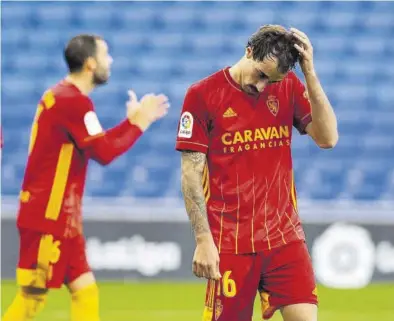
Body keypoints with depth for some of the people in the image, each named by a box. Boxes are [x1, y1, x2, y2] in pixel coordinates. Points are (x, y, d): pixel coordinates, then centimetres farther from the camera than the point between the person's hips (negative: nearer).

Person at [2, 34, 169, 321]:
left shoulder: (61, 96, 15)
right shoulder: (74, 101, -16)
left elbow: (95, 145, 20)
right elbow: (104, 152, -20)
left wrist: (133, 121, 13)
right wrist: (139, 123, -8)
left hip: (62, 218, 10)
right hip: (48, 217, -10)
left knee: (85, 291, 8)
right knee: (32, 297, -5)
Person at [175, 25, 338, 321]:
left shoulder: (289, 88, 5)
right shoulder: (203, 95, -5)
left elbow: (327, 138, -7)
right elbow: (192, 174, -5)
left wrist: (310, 74, -13)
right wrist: (203, 239, -11)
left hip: (285, 237, 3)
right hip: (229, 241, -3)